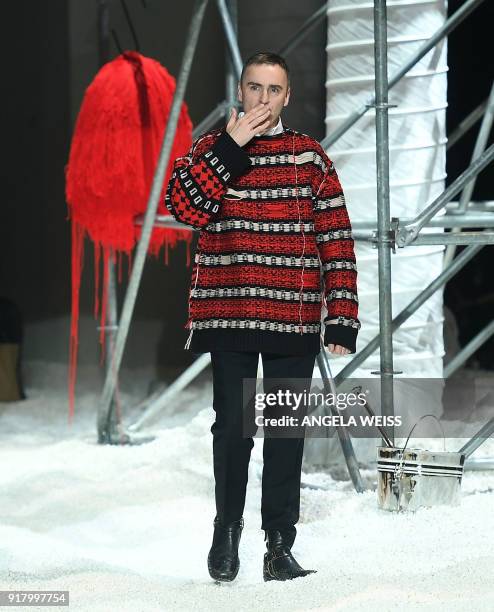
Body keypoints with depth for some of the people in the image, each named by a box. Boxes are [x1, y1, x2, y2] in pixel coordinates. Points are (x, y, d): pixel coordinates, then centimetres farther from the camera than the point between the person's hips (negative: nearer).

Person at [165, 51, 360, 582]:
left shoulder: (310, 157, 5)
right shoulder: (211, 148, 7)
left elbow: (337, 239, 2)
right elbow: (181, 205, -12)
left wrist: (342, 319, -4)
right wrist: (231, 146, -14)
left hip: (294, 320, 0)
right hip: (228, 314, 0)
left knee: (286, 430, 3)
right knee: (232, 425, 3)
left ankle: (280, 544, 9)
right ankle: (227, 529, 21)